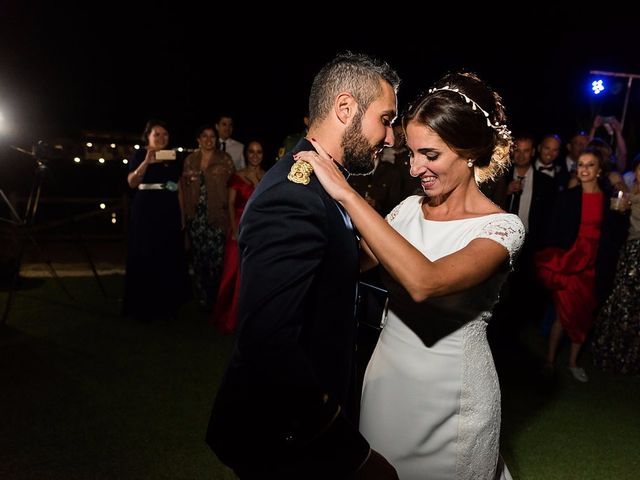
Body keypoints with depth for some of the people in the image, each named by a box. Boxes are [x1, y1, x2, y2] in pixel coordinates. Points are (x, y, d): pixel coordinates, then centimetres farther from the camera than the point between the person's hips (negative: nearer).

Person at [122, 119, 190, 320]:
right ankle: (143, 306, 8)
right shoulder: (140, 155, -1)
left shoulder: (173, 157, 13)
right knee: (145, 257, -1)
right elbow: (132, 182, -15)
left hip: (170, 212, 4)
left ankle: (166, 305, 16)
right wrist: (147, 161, -26)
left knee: (169, 257, 5)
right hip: (146, 211, -4)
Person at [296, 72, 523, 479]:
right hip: (389, 376, 5)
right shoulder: (410, 209, -2)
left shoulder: (502, 227, -19)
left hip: (451, 394, -5)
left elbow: (424, 282, -37)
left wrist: (347, 194, -35)